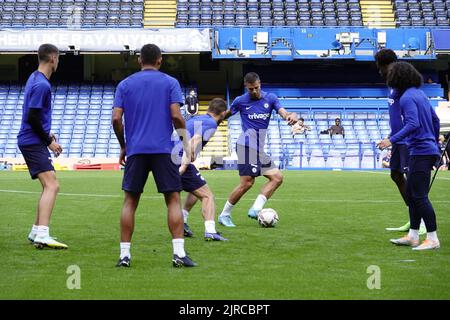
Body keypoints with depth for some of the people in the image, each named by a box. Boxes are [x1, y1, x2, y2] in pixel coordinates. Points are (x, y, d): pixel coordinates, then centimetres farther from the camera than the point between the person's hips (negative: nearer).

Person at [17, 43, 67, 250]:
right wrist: (49, 142, -12)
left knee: (49, 186, 18)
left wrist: (47, 134, 22)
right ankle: (42, 235, -31)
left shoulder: (35, 79, 15)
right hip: (33, 142, -11)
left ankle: (36, 232, 22)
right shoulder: (42, 84, -16)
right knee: (51, 186, -20)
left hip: (31, 141, 11)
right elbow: (32, 118, -20)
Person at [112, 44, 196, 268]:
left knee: (130, 202, 7)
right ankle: (179, 253, -6)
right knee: (173, 199, 3)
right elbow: (176, 115, -7)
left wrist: (123, 146, 13)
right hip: (164, 150, -1)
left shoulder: (125, 85, 8)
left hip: (135, 150, 2)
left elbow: (116, 119, 1)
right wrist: (185, 141, 6)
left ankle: (124, 254, 3)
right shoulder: (170, 83, 4)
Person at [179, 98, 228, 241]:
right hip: (180, 162, -9)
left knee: (195, 190, 28)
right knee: (207, 195, -2)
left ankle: (182, 222, 21)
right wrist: (184, 165, -27)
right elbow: (194, 141, -19)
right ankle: (210, 231, -16)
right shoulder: (211, 124, -4)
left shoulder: (195, 119, 23)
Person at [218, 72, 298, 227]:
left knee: (277, 178, -2)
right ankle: (225, 215, -3)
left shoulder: (270, 98, 5)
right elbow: (227, 114, 15)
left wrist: (291, 115, -29)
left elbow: (283, 113, -8)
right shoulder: (240, 101, -2)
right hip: (247, 145, -6)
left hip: (259, 149, 6)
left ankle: (255, 209, -6)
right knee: (247, 182, -14)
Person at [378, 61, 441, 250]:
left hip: (421, 152, -10)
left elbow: (413, 124, -25)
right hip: (429, 149, 10)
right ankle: (412, 236, 19)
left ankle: (433, 239, -7)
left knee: (419, 196, -8)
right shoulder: (420, 94, 15)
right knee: (411, 193, 15)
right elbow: (435, 120, 22)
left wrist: (392, 140, -27)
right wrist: (435, 144, 32)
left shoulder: (407, 98, -13)